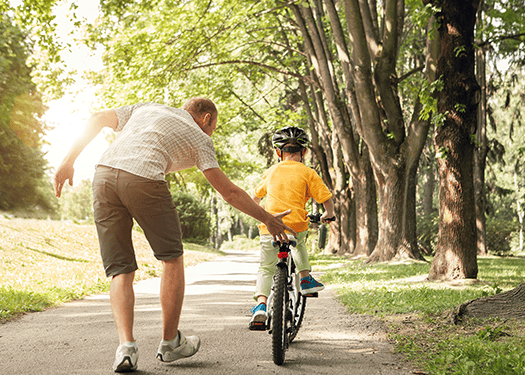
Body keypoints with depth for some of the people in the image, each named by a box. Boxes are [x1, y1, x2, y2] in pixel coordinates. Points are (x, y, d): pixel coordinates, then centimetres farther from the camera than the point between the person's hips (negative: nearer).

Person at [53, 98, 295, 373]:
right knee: (172, 258, 15)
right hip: (143, 179, -4)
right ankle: (170, 343, 21)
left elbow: (97, 120, 23)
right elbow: (229, 192, 16)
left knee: (120, 270, 9)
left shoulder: (147, 108, 33)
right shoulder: (199, 138, 20)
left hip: (104, 175, 4)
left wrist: (69, 162, 22)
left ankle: (126, 345, -7)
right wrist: (267, 219, 25)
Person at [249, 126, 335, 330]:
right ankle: (305, 278, 26)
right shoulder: (308, 173, 3)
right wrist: (328, 215, 23)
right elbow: (327, 200, 1)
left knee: (266, 269, 10)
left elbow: (256, 197, 26)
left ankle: (261, 305, -10)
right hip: (296, 226, 0)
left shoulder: (271, 172, 12)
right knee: (299, 243, 35)